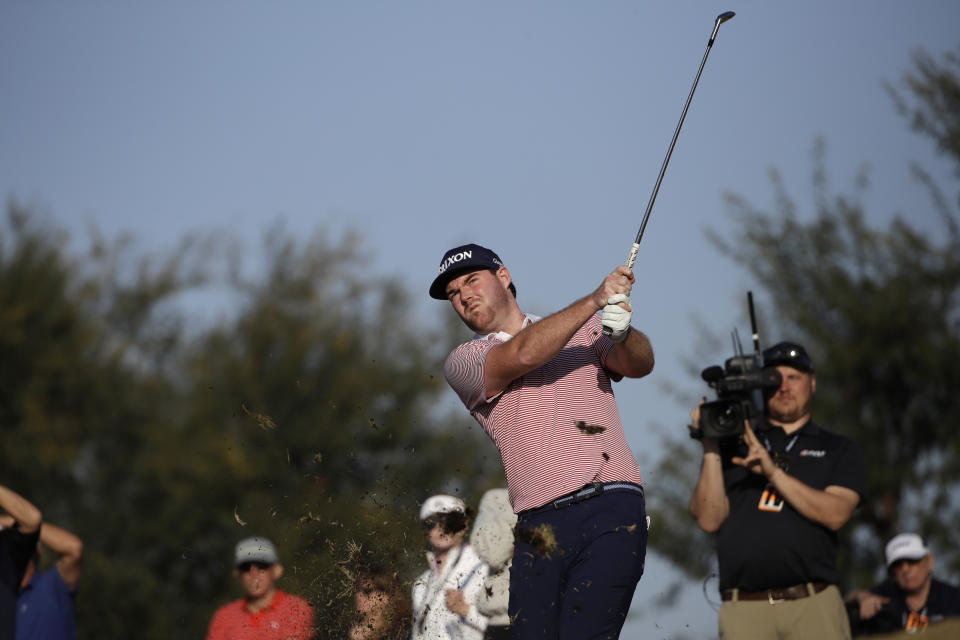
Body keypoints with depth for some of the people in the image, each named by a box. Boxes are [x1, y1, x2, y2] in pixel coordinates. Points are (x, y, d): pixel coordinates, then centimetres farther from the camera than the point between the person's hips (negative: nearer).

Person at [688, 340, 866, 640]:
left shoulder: (839, 450, 18)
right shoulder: (733, 446, 20)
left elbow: (835, 514, 0)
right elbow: (709, 519, 7)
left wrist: (774, 473, -8)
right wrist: (711, 447, 0)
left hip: (815, 606, 0)